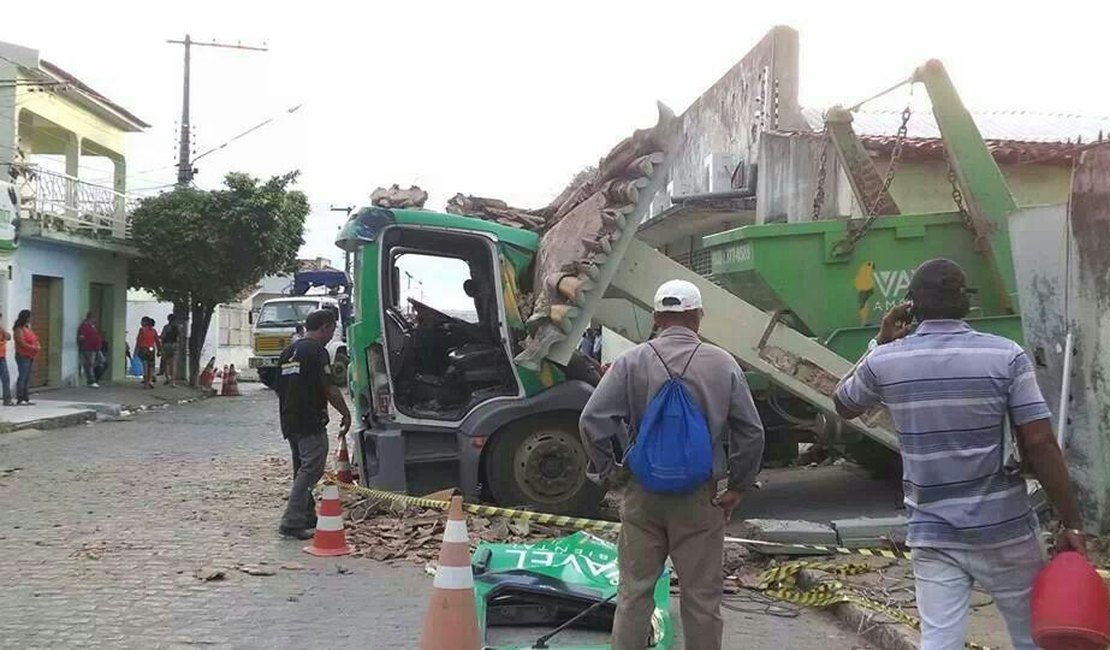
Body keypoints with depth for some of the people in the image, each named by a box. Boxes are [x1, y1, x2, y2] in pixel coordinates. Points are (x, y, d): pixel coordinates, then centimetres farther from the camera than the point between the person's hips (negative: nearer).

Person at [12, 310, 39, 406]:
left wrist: (37, 346, 2)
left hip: (30, 356, 9)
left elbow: (34, 340, 21)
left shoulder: (27, 328, 17)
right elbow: (22, 344, -18)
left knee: (27, 378, 9)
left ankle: (26, 398, 11)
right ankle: (20, 399, -7)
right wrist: (34, 348, -15)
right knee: (22, 377, -9)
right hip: (23, 356, -9)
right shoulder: (19, 330, -10)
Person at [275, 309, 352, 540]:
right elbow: (329, 388, -15)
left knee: (302, 470, 18)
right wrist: (346, 413, -4)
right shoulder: (316, 350, -12)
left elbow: (280, 388, 21)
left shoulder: (287, 352, 16)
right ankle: (291, 522, -14)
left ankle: (308, 516, 27)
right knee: (311, 471, -8)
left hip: (289, 422, 9)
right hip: (310, 423, -9)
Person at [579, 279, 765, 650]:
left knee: (634, 591, 10)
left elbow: (592, 420, -10)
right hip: (702, 497, 0)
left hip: (643, 494, 1)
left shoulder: (631, 362, -4)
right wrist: (738, 486, 7)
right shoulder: (723, 365, -2)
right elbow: (751, 432, -2)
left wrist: (608, 473, 2)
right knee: (702, 595, 9)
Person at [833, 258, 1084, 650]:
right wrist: (1071, 523, -6)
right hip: (1003, 528, -1)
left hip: (932, 534, 1)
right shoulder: (1006, 356, -9)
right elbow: (1040, 444, -12)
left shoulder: (886, 361, -3)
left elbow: (843, 407, 18)